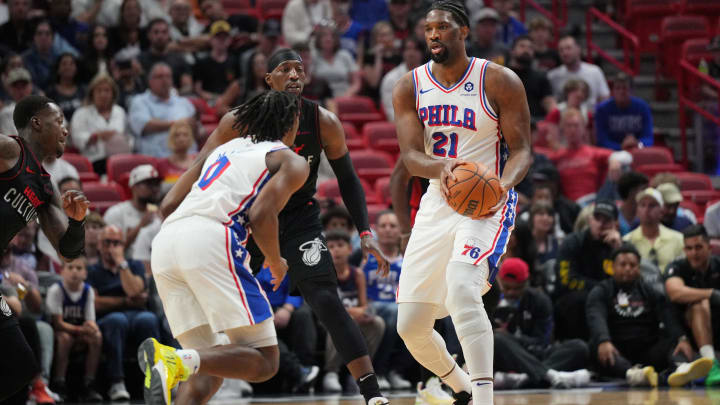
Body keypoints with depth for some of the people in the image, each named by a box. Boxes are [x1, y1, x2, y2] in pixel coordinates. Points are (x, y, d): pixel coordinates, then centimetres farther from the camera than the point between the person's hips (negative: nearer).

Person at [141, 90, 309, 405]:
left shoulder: (227, 147, 33)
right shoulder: (293, 162, 14)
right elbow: (261, 215, -3)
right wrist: (276, 263, 12)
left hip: (164, 241, 7)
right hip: (211, 240, -7)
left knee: (208, 367, 14)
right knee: (264, 361, -6)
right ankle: (177, 361, -31)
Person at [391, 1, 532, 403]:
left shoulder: (500, 82, -7)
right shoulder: (410, 87, 3)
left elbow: (522, 150, -7)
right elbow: (410, 155, -6)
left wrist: (505, 182, -29)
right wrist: (440, 168, -29)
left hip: (488, 203, -5)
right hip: (438, 203, 5)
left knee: (461, 288, -33)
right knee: (410, 327, 4)